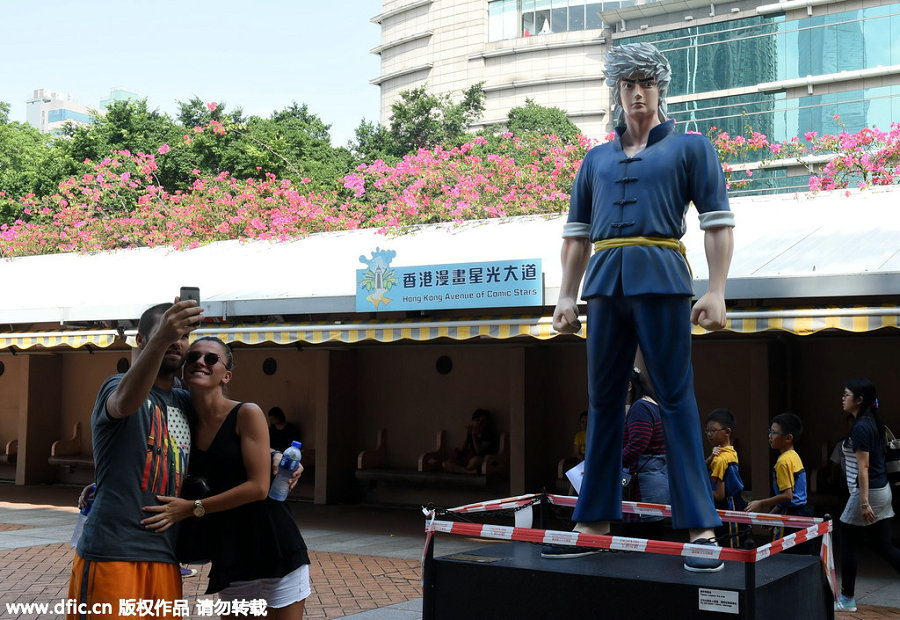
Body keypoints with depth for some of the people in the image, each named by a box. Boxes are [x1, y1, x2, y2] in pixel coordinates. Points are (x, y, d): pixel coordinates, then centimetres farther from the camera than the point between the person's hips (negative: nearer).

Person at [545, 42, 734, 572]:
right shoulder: (596, 159, 21)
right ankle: (595, 522, 12)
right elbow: (576, 234, 22)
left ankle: (701, 527, -4)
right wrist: (567, 296, 12)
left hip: (661, 279, -4)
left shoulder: (690, 147, 10)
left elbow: (719, 223, 2)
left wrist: (717, 291, -9)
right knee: (603, 401, 5)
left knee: (676, 398, -7)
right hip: (606, 283, 4)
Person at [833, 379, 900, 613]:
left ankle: (847, 599, 13)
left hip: (868, 492, -9)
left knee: (847, 543, 3)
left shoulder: (860, 427, -17)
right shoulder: (873, 423, 11)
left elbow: (863, 467, -21)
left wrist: (864, 502, -22)